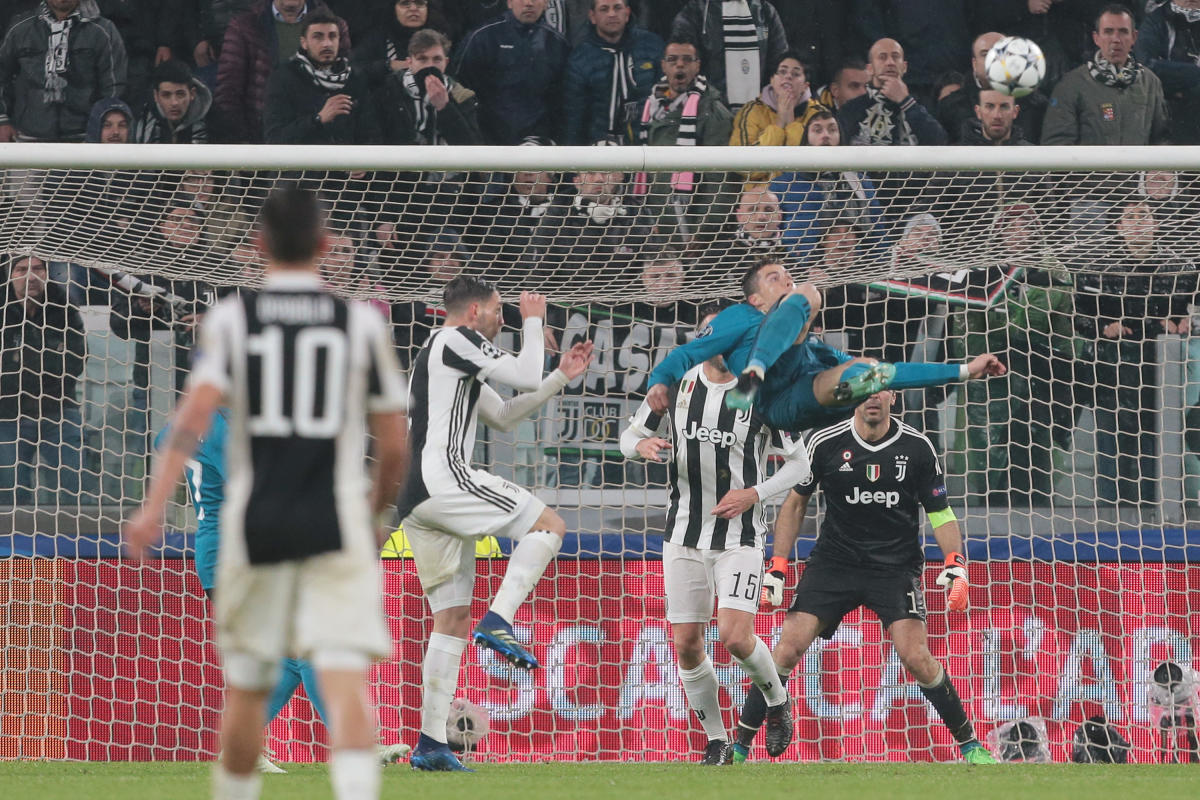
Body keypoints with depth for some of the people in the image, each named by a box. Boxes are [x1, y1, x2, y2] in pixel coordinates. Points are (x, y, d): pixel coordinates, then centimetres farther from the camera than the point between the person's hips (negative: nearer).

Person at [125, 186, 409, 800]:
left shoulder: (231, 318, 2)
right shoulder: (362, 323, 4)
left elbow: (197, 410, -12)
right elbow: (395, 446, 6)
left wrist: (154, 506, -17)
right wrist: (375, 509, 25)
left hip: (256, 526, 1)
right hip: (336, 529, -1)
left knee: (246, 688, 15)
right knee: (346, 681, -11)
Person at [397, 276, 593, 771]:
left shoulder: (443, 356, 29)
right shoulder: (456, 340, -2)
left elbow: (503, 416, 34)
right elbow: (526, 377, -5)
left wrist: (562, 377, 29)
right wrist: (533, 321, 11)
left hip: (415, 502, 10)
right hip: (443, 478, -10)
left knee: (452, 619, 9)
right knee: (549, 525, -3)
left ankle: (430, 744, 4)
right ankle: (498, 621, -17)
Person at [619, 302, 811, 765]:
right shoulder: (676, 385, 2)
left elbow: (799, 463, 2)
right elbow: (630, 436, 12)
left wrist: (754, 494, -14)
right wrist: (642, 445, -13)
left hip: (740, 536, -3)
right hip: (684, 533, 3)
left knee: (735, 636, -18)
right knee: (685, 644, 2)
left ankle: (777, 700, 13)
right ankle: (716, 741, 18)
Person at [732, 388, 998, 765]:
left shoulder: (917, 448, -4)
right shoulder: (825, 444, -5)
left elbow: (940, 512, 4)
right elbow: (796, 501, 8)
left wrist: (956, 565, -12)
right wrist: (777, 565, 1)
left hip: (896, 567, -1)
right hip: (834, 561, 1)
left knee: (916, 657, -17)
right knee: (789, 646, -14)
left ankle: (969, 744, 1)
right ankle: (739, 746, -4)